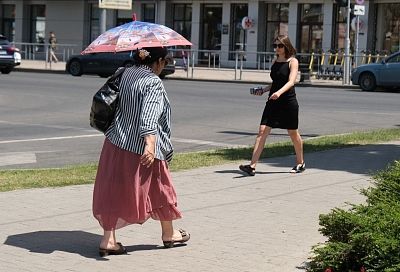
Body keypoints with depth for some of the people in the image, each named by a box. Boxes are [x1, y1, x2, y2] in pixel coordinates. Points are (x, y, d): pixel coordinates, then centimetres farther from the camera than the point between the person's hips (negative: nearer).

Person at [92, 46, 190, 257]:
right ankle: (168, 234, 30)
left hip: (115, 144, 6)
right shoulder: (154, 83, -15)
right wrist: (150, 145, -35)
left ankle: (108, 239, 4)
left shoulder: (125, 74, 7)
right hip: (140, 147, -6)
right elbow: (149, 116, -27)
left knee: (114, 190, 9)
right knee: (160, 189, 14)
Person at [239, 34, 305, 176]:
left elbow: (291, 82, -19)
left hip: (288, 102, -5)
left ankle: (300, 163, 31)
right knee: (262, 131, -8)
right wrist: (263, 90, 5)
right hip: (273, 102, 5)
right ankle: (252, 166, -15)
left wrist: (279, 92, -36)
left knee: (293, 134, 10)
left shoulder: (293, 62, -6)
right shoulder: (275, 61, 13)